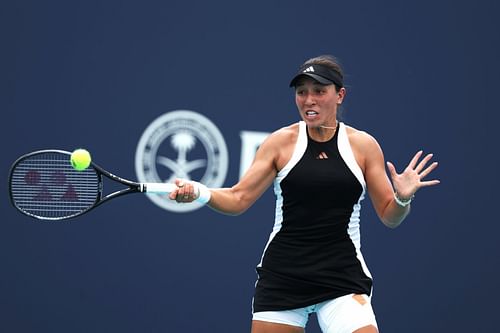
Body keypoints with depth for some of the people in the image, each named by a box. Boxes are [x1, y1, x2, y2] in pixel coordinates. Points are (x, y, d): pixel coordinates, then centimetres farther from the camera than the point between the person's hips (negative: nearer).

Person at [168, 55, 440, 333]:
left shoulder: (363, 145, 2)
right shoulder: (281, 142, 2)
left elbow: (389, 216, 5)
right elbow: (238, 199, 0)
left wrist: (402, 198, -16)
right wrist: (199, 192, -19)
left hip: (342, 278, -1)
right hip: (282, 276, 1)